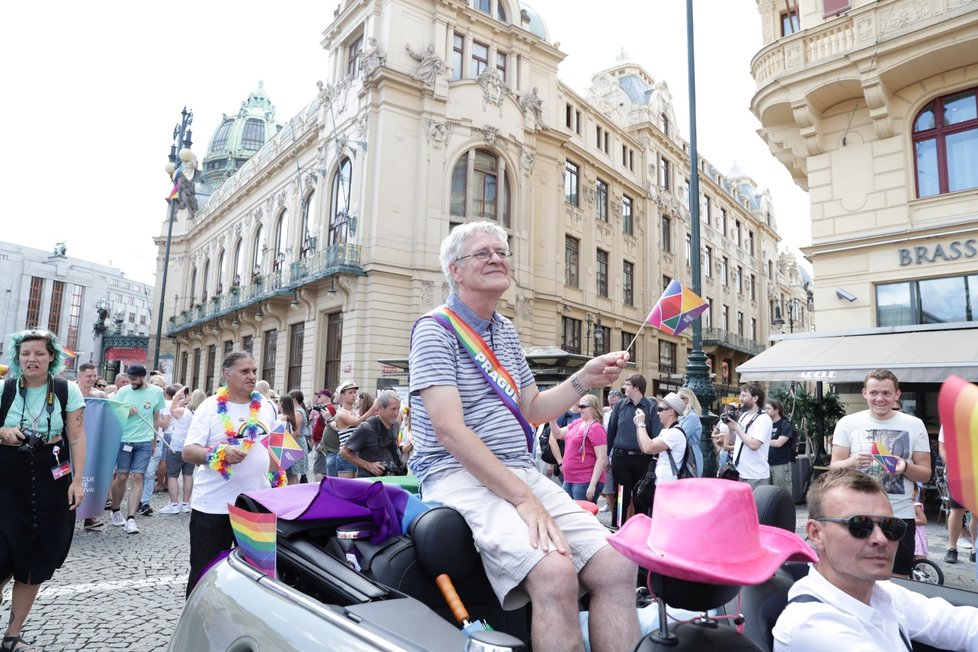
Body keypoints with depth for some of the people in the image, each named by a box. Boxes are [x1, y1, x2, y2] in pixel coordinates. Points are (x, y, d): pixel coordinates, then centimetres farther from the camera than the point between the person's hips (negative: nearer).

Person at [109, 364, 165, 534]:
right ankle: (116, 511, 29)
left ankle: (131, 518, -3)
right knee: (122, 477, 6)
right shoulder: (123, 391, -1)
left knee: (137, 477, -4)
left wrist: (154, 442, 13)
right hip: (124, 440, 0)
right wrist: (126, 413, -17)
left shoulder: (157, 392, 1)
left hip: (145, 442, 0)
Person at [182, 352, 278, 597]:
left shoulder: (267, 406, 6)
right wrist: (220, 454, -28)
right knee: (204, 572, 10)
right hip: (213, 505, -3)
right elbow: (188, 451, -12)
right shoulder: (210, 406, -6)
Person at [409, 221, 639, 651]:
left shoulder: (506, 331, 18)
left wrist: (584, 380, 4)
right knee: (554, 572, -30)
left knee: (617, 567, -12)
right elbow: (450, 430, -16)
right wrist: (523, 498, -20)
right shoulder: (435, 329, -5)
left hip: (521, 472, 7)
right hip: (460, 475, -7)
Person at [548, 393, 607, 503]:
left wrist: (592, 485, -21)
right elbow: (558, 434, 20)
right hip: (568, 480, 8)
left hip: (585, 482, -8)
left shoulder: (596, 428, -13)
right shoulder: (576, 423, 10)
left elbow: (602, 458, -17)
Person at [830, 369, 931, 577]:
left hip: (900, 515, 1)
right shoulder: (848, 423, -1)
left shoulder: (914, 425, 3)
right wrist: (852, 462, -21)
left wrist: (905, 467, -16)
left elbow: (926, 473, 5)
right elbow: (834, 467, 0)